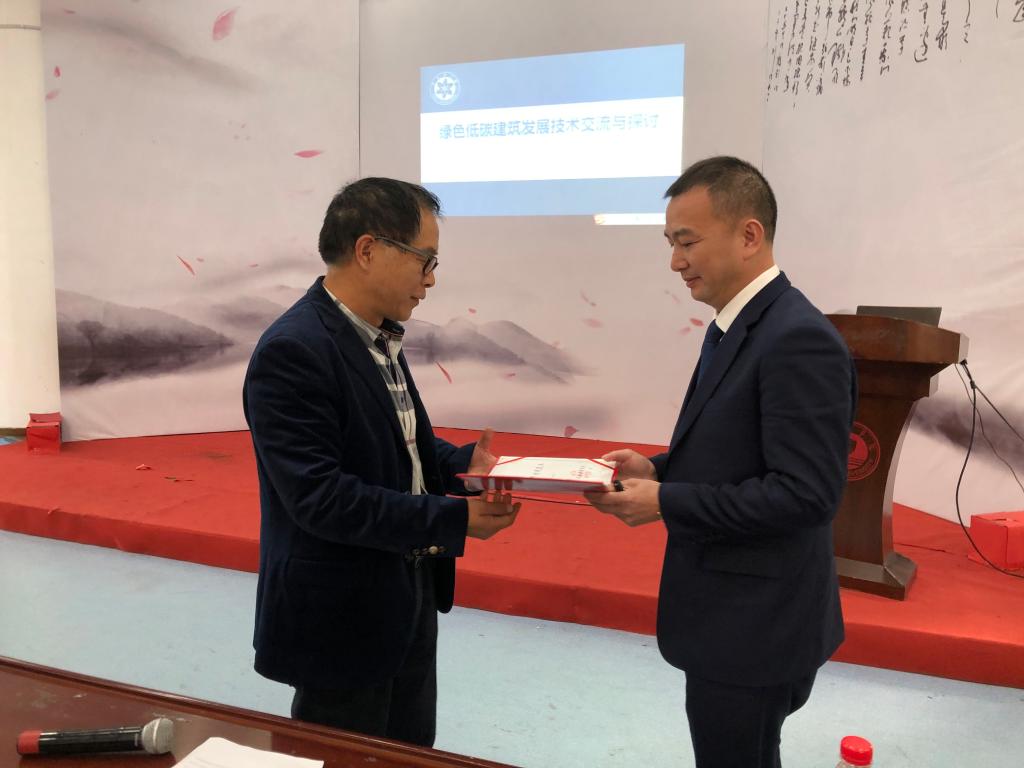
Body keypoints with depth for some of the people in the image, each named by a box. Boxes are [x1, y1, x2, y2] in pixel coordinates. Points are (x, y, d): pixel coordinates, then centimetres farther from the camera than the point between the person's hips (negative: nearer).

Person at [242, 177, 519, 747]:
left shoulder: (378, 336, 5)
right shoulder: (294, 351, -24)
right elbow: (319, 496, -28)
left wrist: (461, 464, -5)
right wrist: (455, 519, -25)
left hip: (409, 595, 9)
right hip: (342, 617, -9)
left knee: (412, 753, 25)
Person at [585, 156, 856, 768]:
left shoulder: (799, 339, -23)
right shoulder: (737, 326, 8)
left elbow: (806, 493, -26)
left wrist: (666, 502, -22)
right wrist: (659, 468, -1)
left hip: (757, 626, -9)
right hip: (733, 613, 9)